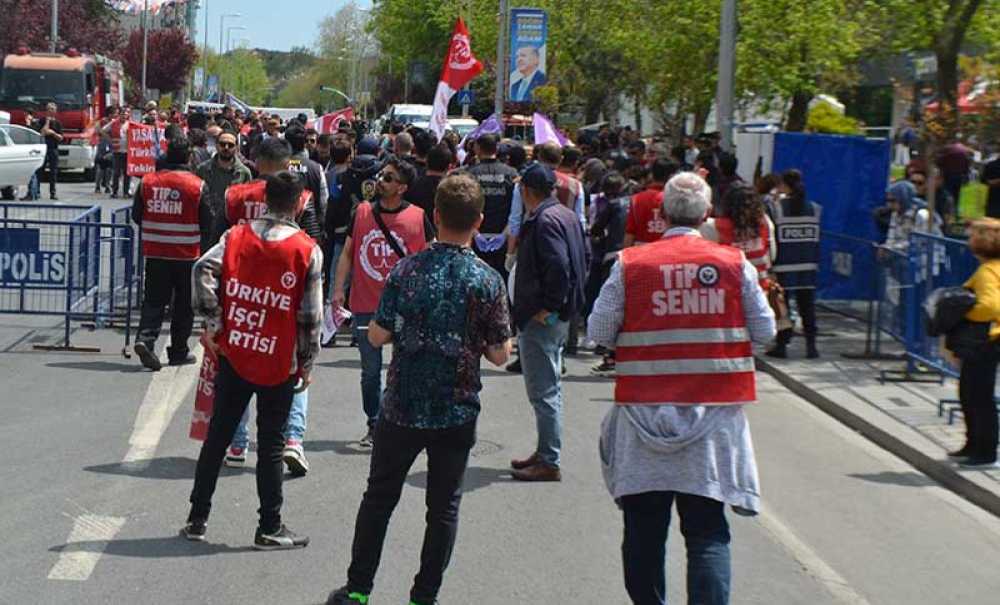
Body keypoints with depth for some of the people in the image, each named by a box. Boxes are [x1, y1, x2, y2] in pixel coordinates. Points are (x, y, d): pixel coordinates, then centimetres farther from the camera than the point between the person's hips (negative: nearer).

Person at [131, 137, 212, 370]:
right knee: (184, 304, 9)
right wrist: (200, 242, 15)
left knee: (154, 299, 7)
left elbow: (136, 216, 8)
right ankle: (178, 352, 14)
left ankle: (145, 338, -15)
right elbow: (207, 223, -5)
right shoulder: (197, 185, -10)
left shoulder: (147, 181, -1)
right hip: (186, 255, -2)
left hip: (154, 252, 2)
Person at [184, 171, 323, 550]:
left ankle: (197, 519, 17)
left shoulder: (236, 237, 0)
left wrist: (215, 325, -6)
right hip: (279, 363, -3)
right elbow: (310, 314, -7)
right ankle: (270, 529, 9)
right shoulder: (308, 251, -8)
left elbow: (204, 271, -13)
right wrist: (307, 363, 3)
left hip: (234, 355, 3)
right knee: (271, 444, 5)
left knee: (217, 436, 12)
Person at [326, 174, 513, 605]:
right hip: (457, 411, -1)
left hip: (402, 407, 1)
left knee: (379, 497, 15)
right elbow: (499, 355, -7)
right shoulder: (487, 280, -10)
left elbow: (377, 336, -6)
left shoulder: (407, 270, -8)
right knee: (444, 506, 11)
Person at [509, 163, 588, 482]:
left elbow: (558, 267, -28)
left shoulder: (544, 221, -18)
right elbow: (585, 260, 20)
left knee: (543, 392, -6)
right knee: (550, 388, 19)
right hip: (561, 315, 11)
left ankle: (548, 463, -3)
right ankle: (545, 453, 29)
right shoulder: (568, 216, 12)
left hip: (541, 320, -11)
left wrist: (547, 308, -20)